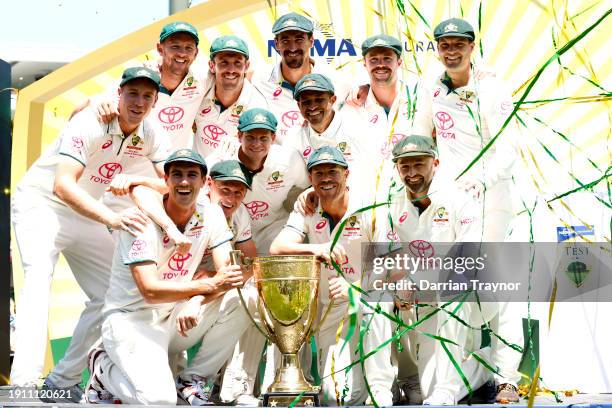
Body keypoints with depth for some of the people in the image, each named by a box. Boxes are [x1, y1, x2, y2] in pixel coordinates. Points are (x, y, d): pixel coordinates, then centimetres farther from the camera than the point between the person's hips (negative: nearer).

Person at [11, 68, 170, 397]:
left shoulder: (151, 137, -7)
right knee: (39, 277, -27)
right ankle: (24, 384, -36)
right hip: (42, 204, -7)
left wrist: (135, 180, -32)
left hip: (85, 215, 7)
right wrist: (111, 218, -50)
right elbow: (62, 185, -39)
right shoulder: (90, 123, -27)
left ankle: (63, 381, 12)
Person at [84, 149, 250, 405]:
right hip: (131, 320, -5)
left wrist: (196, 302, -30)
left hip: (173, 318, 5)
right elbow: (150, 290, -24)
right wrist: (210, 284, -30)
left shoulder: (211, 215, -1)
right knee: (158, 399, -27)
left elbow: (226, 275, -10)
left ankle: (191, 381, -3)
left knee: (237, 300, -20)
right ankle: (104, 367, 7)